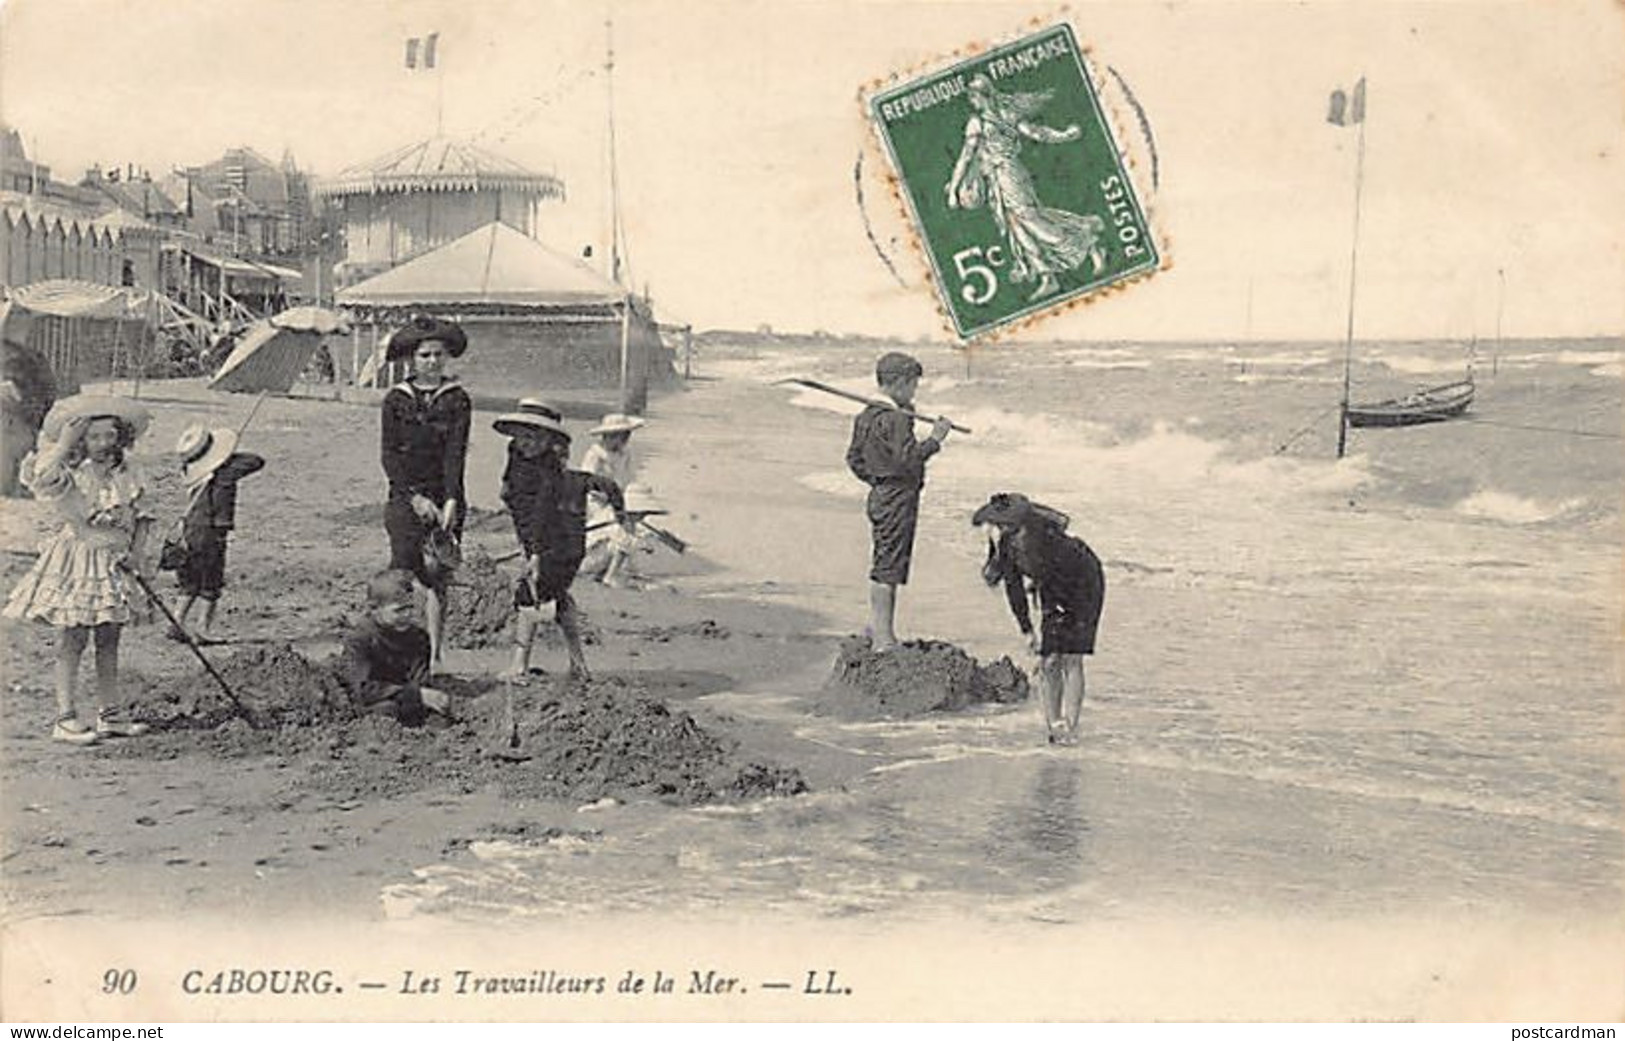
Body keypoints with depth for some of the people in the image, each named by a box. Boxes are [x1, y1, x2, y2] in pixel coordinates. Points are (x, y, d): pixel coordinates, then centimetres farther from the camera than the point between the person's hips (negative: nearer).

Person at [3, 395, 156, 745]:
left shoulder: (130, 475, 6)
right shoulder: (70, 473, -9)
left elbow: (140, 517, 12)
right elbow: (42, 476, -31)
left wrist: (139, 552, -1)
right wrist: (65, 442, -23)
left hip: (116, 564, 5)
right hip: (77, 564, -5)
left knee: (109, 641, 10)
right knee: (72, 640, -4)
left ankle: (108, 714, 17)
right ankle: (65, 718, 0)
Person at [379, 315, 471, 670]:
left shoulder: (457, 399, 4)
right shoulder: (396, 399, 6)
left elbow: (456, 453, -6)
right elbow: (390, 455, 0)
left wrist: (451, 501, -18)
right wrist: (414, 496, -11)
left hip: (445, 497, 0)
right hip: (404, 496, 0)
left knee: (437, 579, 2)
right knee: (404, 567, -15)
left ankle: (433, 657, 8)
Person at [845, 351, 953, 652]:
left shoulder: (867, 415, 12)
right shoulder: (896, 418, -18)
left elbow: (854, 458, 16)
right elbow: (907, 458, -25)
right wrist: (935, 439, -16)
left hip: (881, 495, 10)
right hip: (898, 498, -10)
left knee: (884, 563, 17)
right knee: (888, 565, -6)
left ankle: (877, 627, 25)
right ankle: (883, 637, -1)